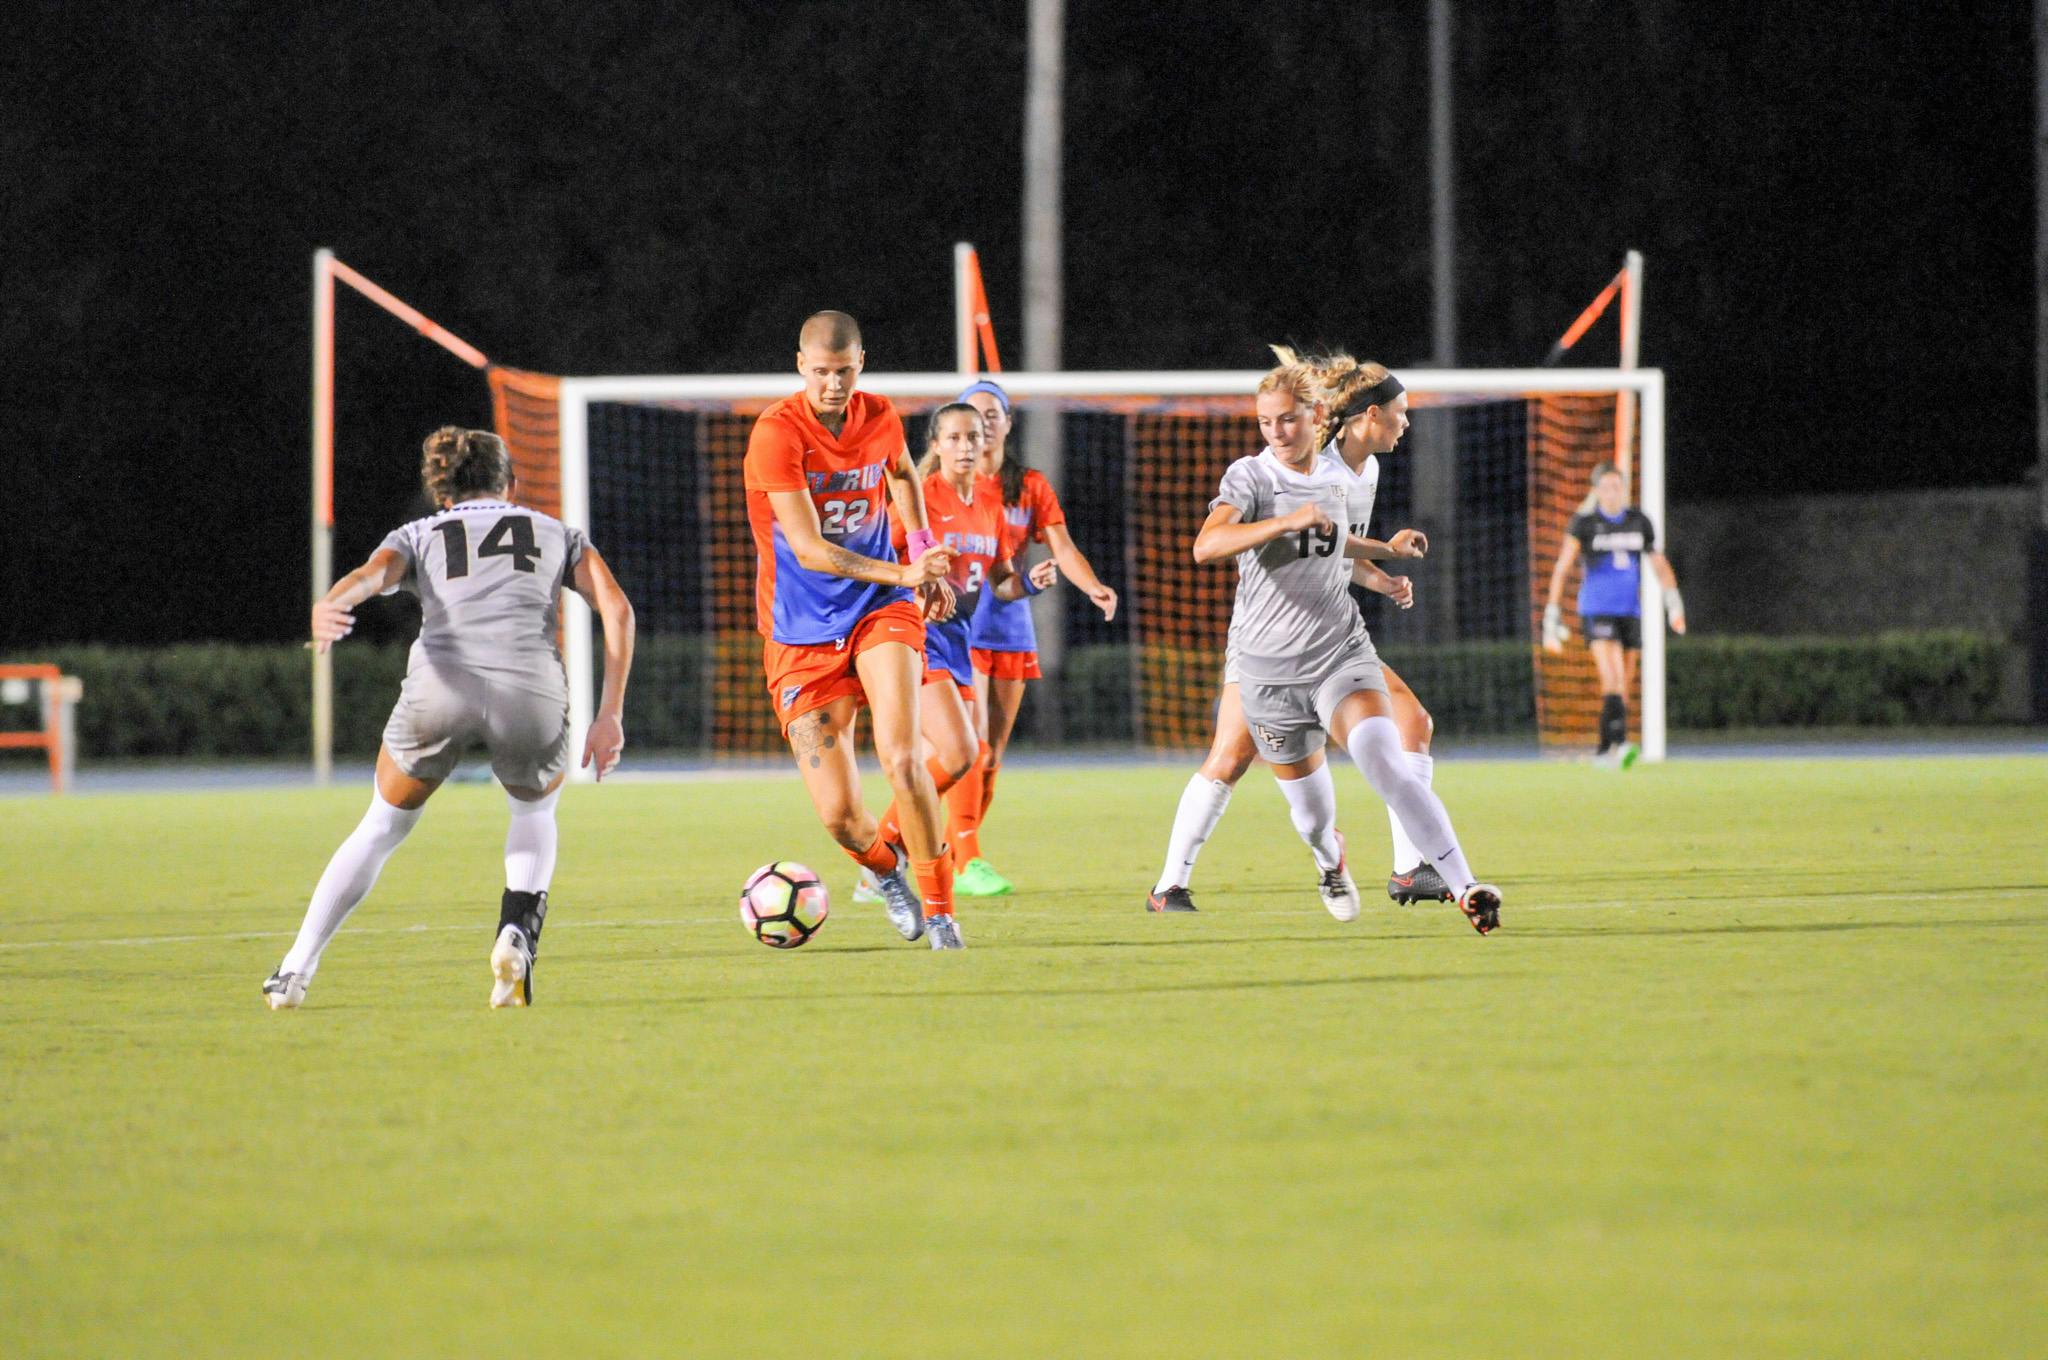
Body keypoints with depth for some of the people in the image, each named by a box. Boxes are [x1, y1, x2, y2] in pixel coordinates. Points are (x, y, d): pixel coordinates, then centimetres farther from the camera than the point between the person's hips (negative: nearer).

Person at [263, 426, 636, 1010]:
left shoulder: (418, 535, 26)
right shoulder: (556, 533, 29)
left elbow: (369, 575, 2)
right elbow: (617, 607, 12)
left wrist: (329, 607, -19)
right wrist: (610, 714, 12)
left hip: (441, 683, 0)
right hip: (532, 692, 0)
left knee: (383, 825, 24)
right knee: (536, 808, 31)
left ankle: (295, 972, 19)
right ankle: (517, 930, 5)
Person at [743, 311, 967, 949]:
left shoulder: (880, 418, 0)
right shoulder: (777, 433, -17)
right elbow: (809, 550, -23)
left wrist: (923, 549, 17)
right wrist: (902, 574, -32)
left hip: (880, 610, 3)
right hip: (802, 633, -2)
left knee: (901, 757, -23)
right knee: (838, 812, -8)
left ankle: (940, 910, -9)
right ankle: (885, 866, 28)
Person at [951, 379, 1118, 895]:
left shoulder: (1031, 486, 9)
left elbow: (1063, 548, 2)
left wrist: (1093, 587, -15)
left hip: (1011, 627, 4)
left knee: (993, 753, 5)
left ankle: (952, 861, 15)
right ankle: (969, 862, -17)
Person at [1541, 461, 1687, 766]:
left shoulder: (1639, 521, 6)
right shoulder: (1584, 522, -5)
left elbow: (1659, 564, 13)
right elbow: (1561, 569, -5)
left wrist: (1674, 603, 0)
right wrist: (1552, 616, -10)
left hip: (1630, 613, 5)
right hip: (1596, 611, -5)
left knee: (1624, 686, 6)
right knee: (1613, 678, -22)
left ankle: (1604, 752, 17)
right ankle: (1620, 743, -31)